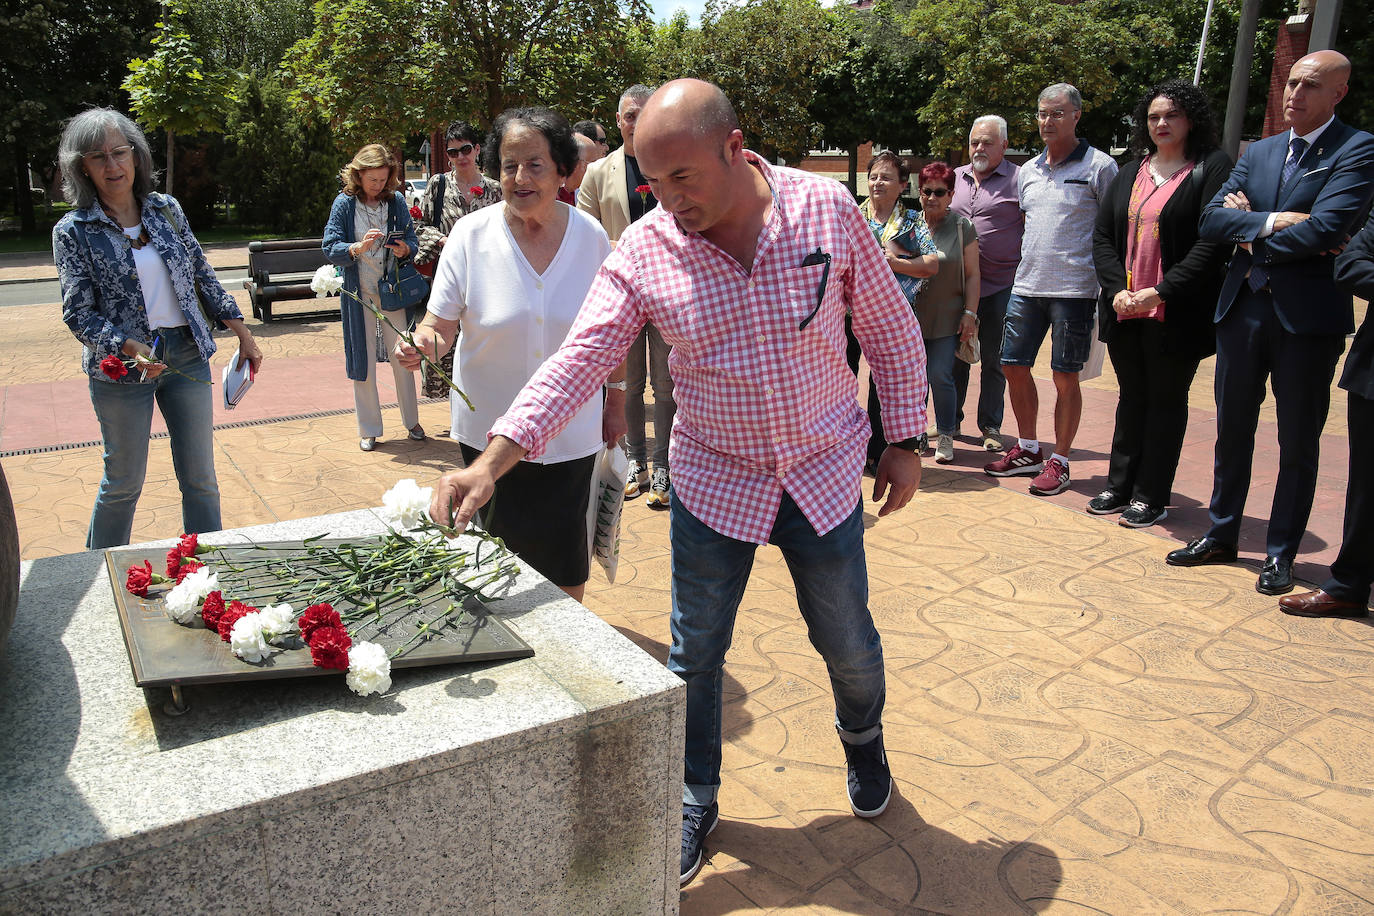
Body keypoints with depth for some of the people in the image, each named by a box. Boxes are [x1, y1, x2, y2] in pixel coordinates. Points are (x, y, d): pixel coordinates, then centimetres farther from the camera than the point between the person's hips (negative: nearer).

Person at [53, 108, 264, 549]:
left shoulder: (166, 208, 4)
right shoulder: (74, 231, -5)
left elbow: (202, 274, 11)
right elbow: (78, 314, -8)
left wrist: (241, 331, 9)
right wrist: (130, 348, -24)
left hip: (187, 355, 3)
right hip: (123, 366, -3)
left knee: (200, 478, 8)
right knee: (124, 483, 8)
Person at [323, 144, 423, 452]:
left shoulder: (396, 201, 2)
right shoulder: (344, 203, -3)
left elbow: (413, 240, 5)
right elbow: (330, 248, -8)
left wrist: (405, 249, -18)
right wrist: (358, 247, -26)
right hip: (360, 294, -1)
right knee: (363, 362, 5)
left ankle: (411, 420, 21)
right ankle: (369, 429, 16)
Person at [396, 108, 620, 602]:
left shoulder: (590, 236, -5)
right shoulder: (471, 235, -9)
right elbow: (441, 325, -7)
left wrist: (616, 401, 8)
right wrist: (421, 343, -29)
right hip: (490, 428, 0)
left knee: (566, 559, 8)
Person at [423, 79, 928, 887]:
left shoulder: (828, 208, -12)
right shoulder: (644, 252, -13)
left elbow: (890, 326, -1)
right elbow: (579, 361, -19)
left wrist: (905, 439, 0)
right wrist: (491, 463, -30)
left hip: (826, 471, 0)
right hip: (714, 479, 0)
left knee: (847, 640, 16)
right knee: (696, 652, 9)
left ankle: (863, 739, 51)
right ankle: (696, 803, 35)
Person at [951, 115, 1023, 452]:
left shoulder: (1019, 179, -2)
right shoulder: (955, 178, 12)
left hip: (1001, 285, -4)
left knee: (993, 360, 5)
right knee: (955, 354, 11)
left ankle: (990, 426, 16)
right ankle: (950, 418, 24)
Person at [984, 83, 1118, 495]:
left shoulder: (1099, 167, -3)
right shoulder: (1027, 171, 13)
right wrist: (1024, 270, 15)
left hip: (1074, 289, -6)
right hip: (1026, 287, 6)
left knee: (1065, 378, 1)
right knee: (1014, 367, 9)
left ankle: (1059, 462, 13)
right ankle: (1028, 450, 25)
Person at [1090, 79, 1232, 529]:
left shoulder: (1212, 168, -4)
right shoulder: (1130, 174, 13)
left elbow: (1214, 242, -13)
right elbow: (1102, 236, 7)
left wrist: (1162, 291, -19)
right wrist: (1117, 289, -8)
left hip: (1176, 315, -5)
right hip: (1125, 313, 5)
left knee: (1166, 402, 5)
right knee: (1131, 399, 14)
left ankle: (1151, 496, 13)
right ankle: (1120, 487, 23)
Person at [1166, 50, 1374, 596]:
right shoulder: (1259, 152, 12)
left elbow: (1326, 227, -19)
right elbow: (1211, 220, 1)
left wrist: (1252, 237, -7)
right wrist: (1273, 222, -14)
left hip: (1308, 316, -5)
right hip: (1243, 308, 5)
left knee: (1298, 444, 6)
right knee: (1232, 432, 13)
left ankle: (1280, 554, 17)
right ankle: (1221, 536, 26)